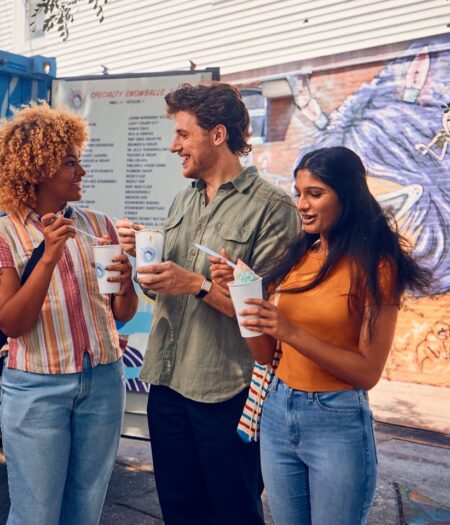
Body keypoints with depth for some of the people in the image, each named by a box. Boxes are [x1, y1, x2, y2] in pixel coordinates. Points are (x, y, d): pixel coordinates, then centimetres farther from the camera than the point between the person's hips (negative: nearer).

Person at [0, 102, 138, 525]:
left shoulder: (98, 225, 3)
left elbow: (123, 314, 8)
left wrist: (125, 285, -14)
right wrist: (48, 258, -24)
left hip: (103, 381, 3)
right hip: (36, 389, -3)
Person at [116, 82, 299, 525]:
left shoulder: (271, 207, -12)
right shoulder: (183, 202, 12)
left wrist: (198, 284, -22)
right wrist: (141, 252, -2)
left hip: (227, 391, -6)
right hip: (167, 381, 7)